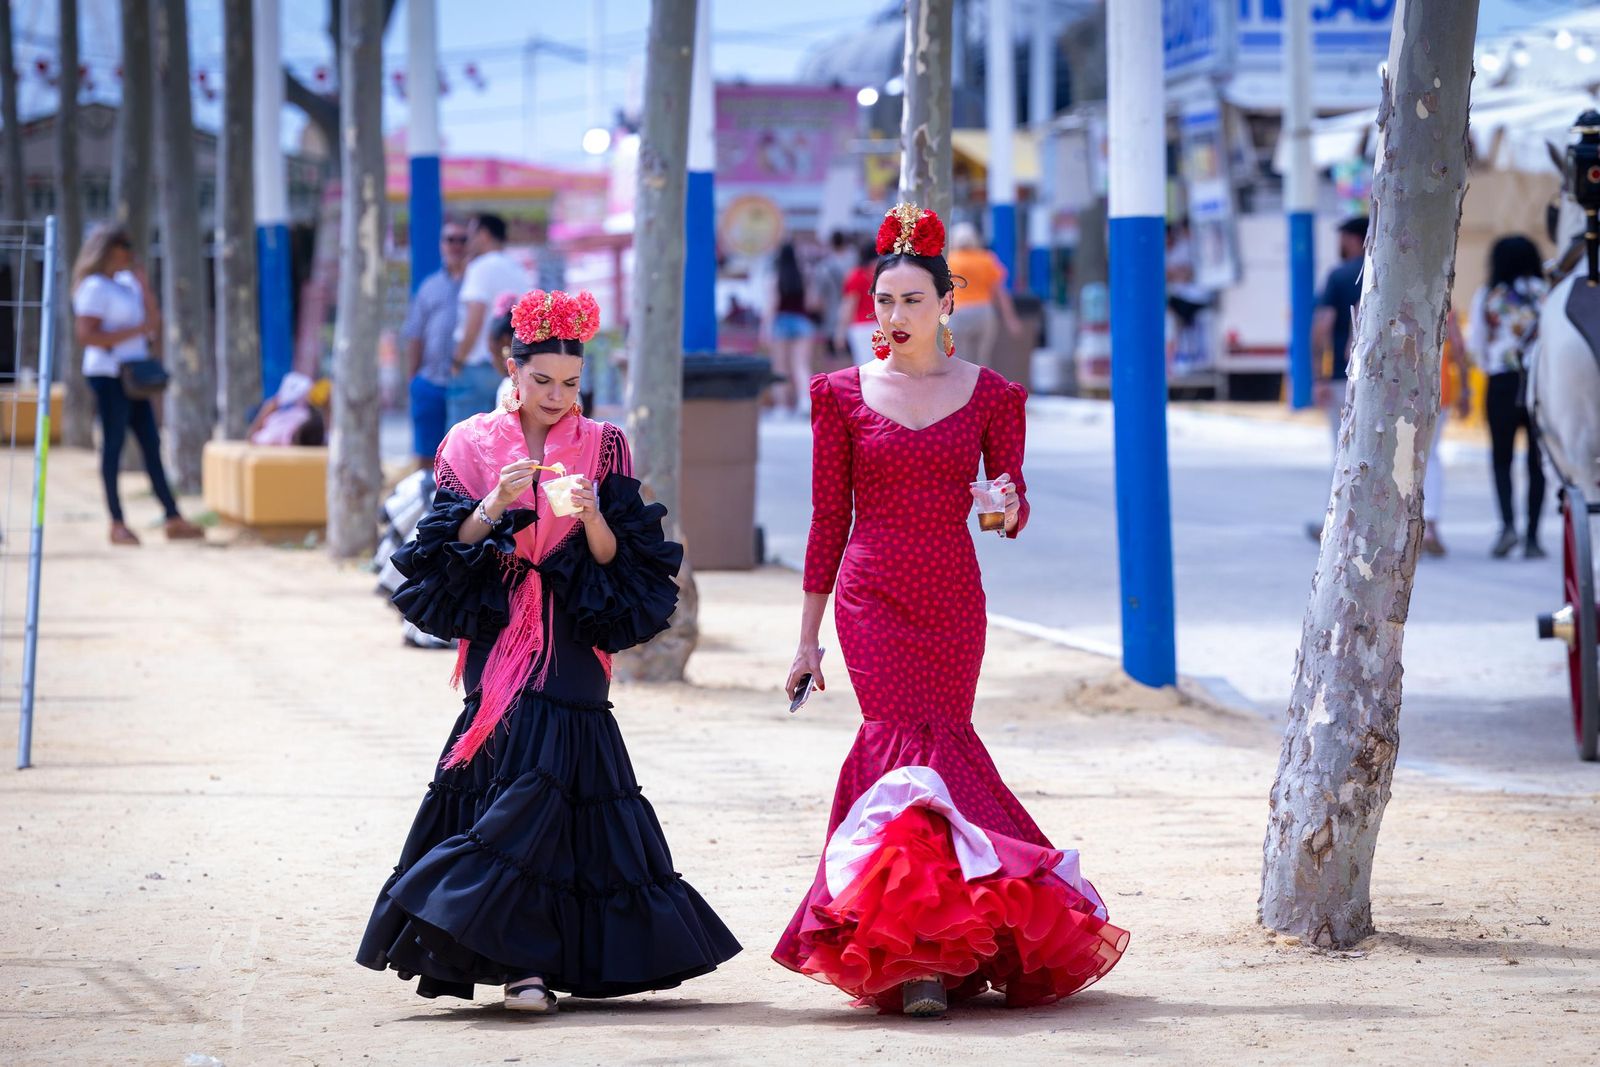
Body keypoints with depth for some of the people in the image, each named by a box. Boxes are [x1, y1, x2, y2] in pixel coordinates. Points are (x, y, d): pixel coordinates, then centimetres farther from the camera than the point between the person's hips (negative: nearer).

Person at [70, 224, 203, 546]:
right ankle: (117, 524, -2)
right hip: (108, 374, -9)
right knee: (113, 445, -5)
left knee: (151, 444, 6)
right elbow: (86, 335, -19)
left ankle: (174, 519, 6)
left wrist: (144, 286, 6)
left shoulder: (128, 282, 16)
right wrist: (135, 331, -18)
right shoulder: (95, 287, -9)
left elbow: (153, 323, 15)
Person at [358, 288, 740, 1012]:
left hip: (572, 647, -1)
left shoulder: (603, 448, 8)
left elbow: (621, 561, 3)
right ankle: (526, 960, -2)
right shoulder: (472, 445, 8)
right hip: (498, 645, 1)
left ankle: (522, 959, -13)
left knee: (549, 777, -14)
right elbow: (447, 550, 0)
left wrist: (591, 517, -16)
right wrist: (495, 504, -16)